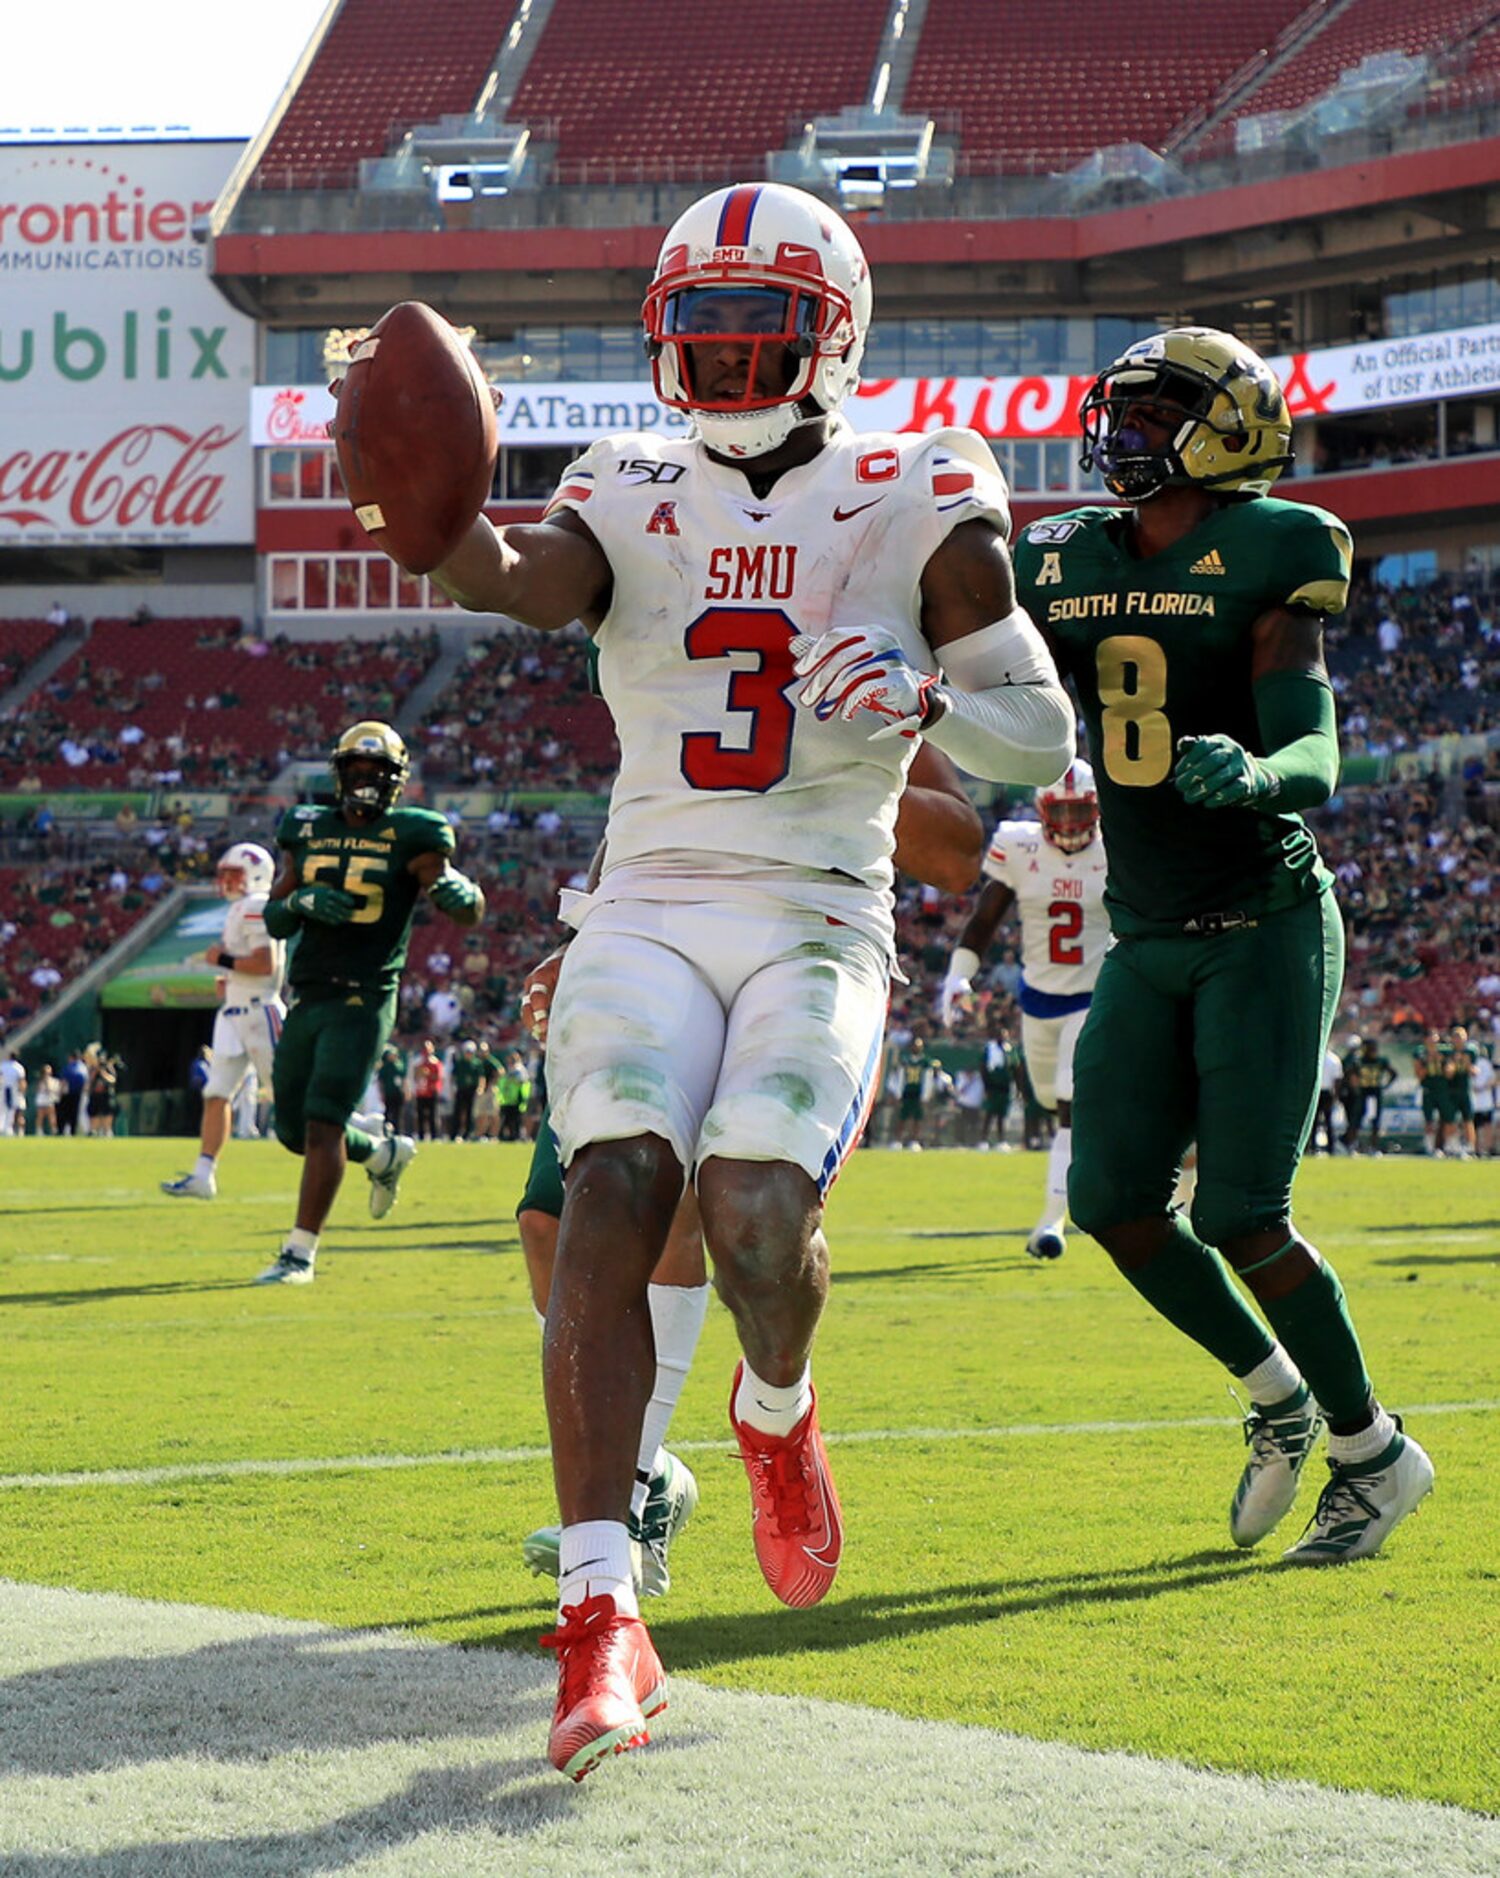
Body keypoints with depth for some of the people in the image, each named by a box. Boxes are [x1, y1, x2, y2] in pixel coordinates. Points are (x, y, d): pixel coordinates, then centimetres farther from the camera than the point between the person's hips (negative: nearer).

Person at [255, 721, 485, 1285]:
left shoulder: (408, 838, -2)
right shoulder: (309, 831, 10)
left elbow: (471, 910, -6)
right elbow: (274, 921, 11)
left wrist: (454, 889, -30)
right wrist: (299, 903, -12)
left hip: (363, 1001, -6)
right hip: (307, 999, 6)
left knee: (323, 1122, -13)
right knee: (294, 1128, 11)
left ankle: (299, 1253, -9)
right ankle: (386, 1154, 39)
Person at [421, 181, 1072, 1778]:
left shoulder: (916, 506, 4)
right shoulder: (633, 498, 9)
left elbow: (1045, 737, 4)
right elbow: (521, 580, -14)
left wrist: (926, 699, -17)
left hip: (818, 924, -1)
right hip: (649, 910, 1)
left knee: (758, 1211, -24)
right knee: (612, 1190, -22)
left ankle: (777, 1411, 15)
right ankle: (599, 1625, -26)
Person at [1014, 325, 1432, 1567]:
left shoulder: (1263, 562, -12)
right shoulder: (1068, 566, 5)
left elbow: (1316, 761, -19)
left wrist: (1248, 774, -41)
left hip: (1266, 929, -6)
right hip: (1147, 942, 6)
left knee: (1241, 1219, -10)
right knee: (1115, 1203, 0)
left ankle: (1373, 1449, 10)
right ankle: (1276, 1396, 24)